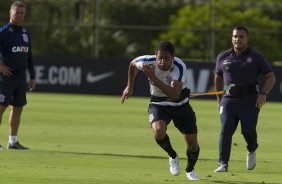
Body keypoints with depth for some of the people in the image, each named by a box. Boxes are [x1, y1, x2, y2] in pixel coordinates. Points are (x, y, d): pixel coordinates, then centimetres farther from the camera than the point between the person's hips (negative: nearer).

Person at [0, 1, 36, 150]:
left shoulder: (25, 33, 14)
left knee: (18, 108, 8)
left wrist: (32, 77, 14)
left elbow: (29, 57, 18)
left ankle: (13, 141, 14)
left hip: (21, 76, 7)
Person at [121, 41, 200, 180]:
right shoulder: (147, 61, -23)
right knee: (159, 131, -32)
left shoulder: (179, 66, -32)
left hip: (180, 105, 0)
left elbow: (175, 95, -44)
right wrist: (130, 87, 12)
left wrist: (154, 78, -51)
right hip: (158, 104, 0)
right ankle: (172, 156, 1)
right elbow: (133, 64, 4)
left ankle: (190, 170, 37)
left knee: (193, 145, 3)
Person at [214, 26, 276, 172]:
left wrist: (263, 93, -15)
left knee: (248, 131, -9)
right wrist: (219, 100, 20)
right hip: (229, 100, 2)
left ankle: (251, 151, 25)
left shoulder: (256, 57, 3)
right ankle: (223, 164, -15)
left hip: (250, 101, -2)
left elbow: (270, 77, 3)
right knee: (226, 131, -13)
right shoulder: (223, 57, 11)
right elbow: (218, 78, 24)